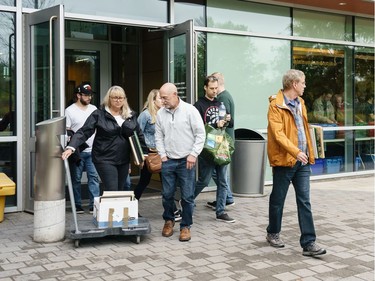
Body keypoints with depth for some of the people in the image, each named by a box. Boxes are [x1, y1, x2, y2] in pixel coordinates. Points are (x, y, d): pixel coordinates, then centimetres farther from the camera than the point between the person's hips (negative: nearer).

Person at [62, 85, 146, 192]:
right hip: (105, 159, -4)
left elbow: (139, 135, 17)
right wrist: (71, 147, -23)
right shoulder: (99, 114, -5)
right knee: (112, 192, -11)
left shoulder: (131, 115, 8)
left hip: (124, 160, 5)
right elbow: (84, 132, -10)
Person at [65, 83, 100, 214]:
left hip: (92, 150, 4)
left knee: (94, 177, -1)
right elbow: (66, 132, -4)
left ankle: (94, 205, 4)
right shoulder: (70, 111, -2)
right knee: (76, 179, 5)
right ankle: (77, 205, 15)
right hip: (77, 152, -3)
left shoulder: (94, 109, 11)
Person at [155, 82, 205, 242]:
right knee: (167, 194, 9)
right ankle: (169, 220, 30)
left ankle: (186, 226, 14)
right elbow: (159, 136, 12)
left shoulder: (190, 110, -7)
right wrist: (162, 155, 3)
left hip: (186, 161, -3)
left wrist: (193, 154, -10)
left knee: (187, 196, 0)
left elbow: (200, 134, -6)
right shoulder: (161, 113, 5)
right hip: (168, 161, 3)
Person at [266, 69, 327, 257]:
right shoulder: (276, 105, -12)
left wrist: (309, 153, 13)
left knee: (304, 201, 2)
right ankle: (273, 233, 29)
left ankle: (308, 243, 3)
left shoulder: (300, 103, 14)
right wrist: (296, 152, -30)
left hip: (302, 161, 7)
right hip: (284, 160, -6)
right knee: (278, 200, 9)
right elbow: (278, 134, -21)